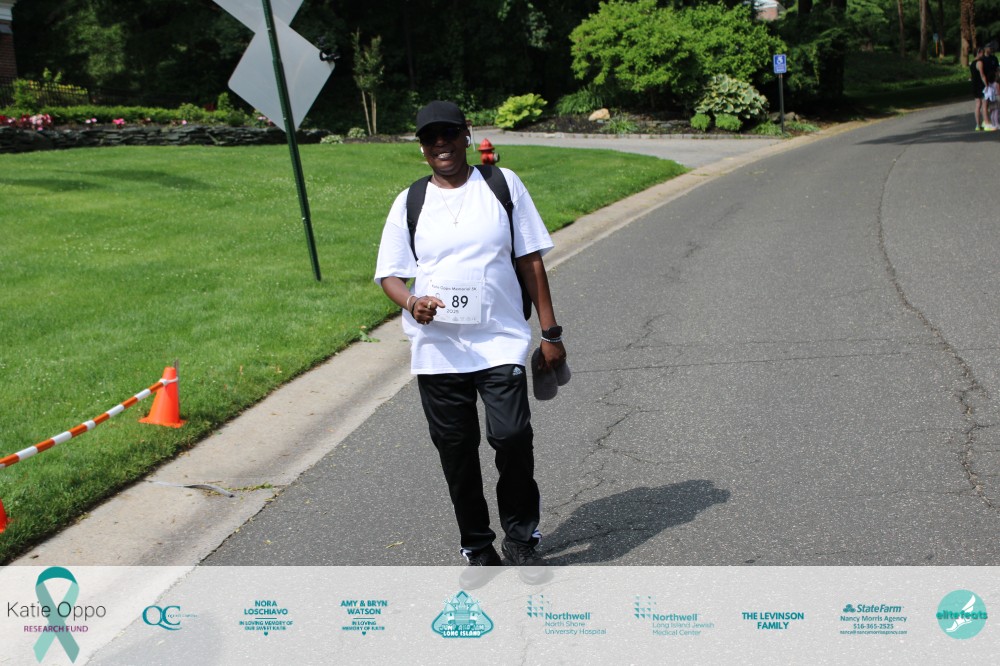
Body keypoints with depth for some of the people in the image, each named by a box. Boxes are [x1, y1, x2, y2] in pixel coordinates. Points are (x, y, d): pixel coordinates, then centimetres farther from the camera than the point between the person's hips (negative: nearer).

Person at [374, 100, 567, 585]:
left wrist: (550, 332, 3)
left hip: (501, 343, -1)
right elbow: (390, 275, 7)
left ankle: (521, 539, 8)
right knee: (456, 451, 6)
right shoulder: (409, 203, 7)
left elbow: (531, 260, 6)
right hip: (437, 350, 2)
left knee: (512, 436, -14)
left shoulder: (503, 185, 5)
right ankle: (478, 549, 23)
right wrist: (412, 302, -16)